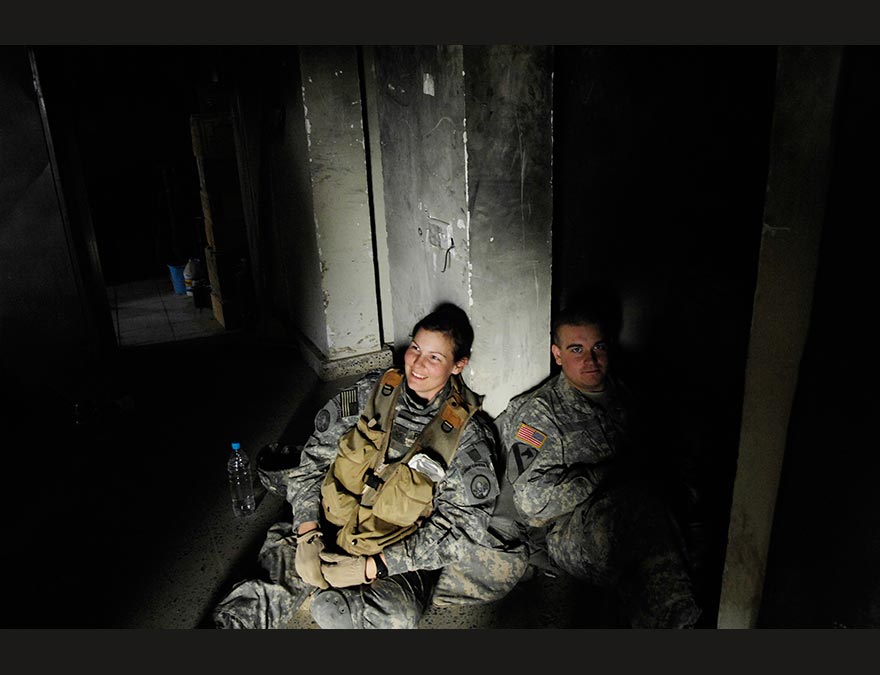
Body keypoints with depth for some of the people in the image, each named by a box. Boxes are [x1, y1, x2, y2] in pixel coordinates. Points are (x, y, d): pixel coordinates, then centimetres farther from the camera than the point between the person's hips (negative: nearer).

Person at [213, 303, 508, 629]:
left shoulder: (469, 436, -7)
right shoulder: (371, 391, 1)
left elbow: (460, 528, -11)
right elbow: (313, 458, 4)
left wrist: (370, 567, -17)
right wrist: (308, 533, -10)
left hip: (397, 562, -2)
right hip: (328, 531, 2)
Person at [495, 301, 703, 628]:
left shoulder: (621, 395, 16)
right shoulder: (538, 412, -3)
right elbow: (531, 498, -13)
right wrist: (610, 473, -15)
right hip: (565, 531, -5)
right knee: (636, 500, -33)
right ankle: (670, 618, -23)